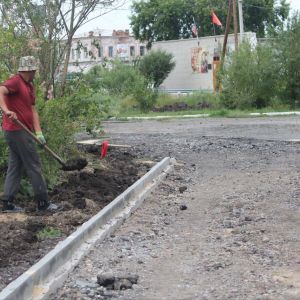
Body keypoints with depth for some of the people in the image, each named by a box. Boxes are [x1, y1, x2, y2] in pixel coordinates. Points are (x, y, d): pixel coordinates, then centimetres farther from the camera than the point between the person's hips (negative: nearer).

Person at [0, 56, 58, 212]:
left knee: (15, 167, 10)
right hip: (17, 131, -10)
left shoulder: (29, 86, 17)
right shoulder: (15, 81, -11)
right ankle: (42, 202, 3)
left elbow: (33, 110, 13)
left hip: (22, 131, 10)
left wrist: (38, 132, 4)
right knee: (34, 166, -3)